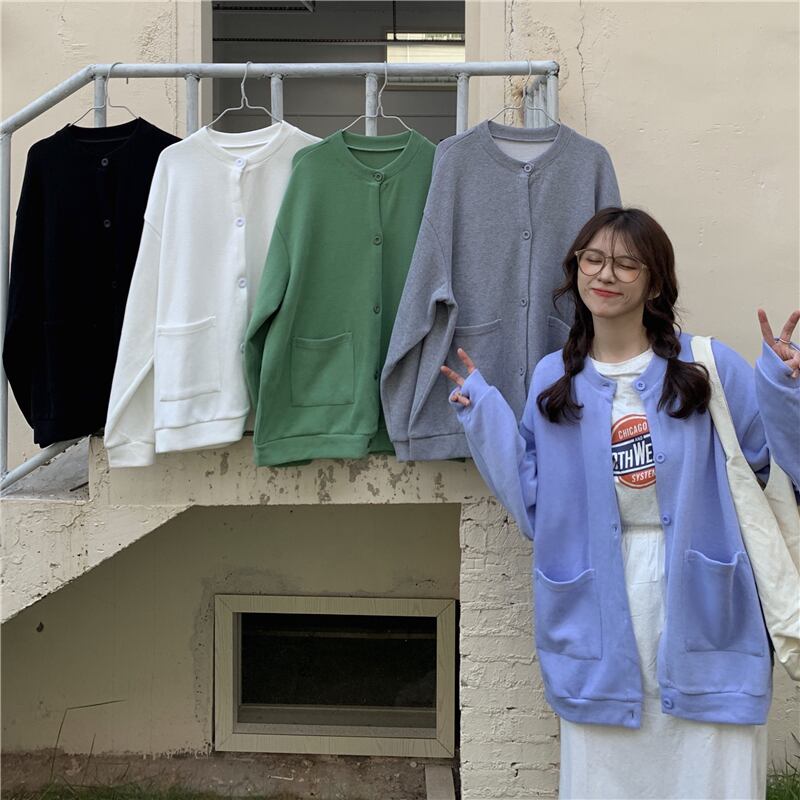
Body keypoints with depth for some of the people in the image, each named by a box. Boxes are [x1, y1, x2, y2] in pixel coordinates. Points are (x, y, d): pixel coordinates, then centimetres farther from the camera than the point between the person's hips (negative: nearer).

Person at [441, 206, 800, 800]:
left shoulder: (709, 366, -3)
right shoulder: (552, 380, 5)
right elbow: (532, 503, 5)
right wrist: (483, 417, -1)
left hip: (703, 609, -2)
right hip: (600, 614, 2)